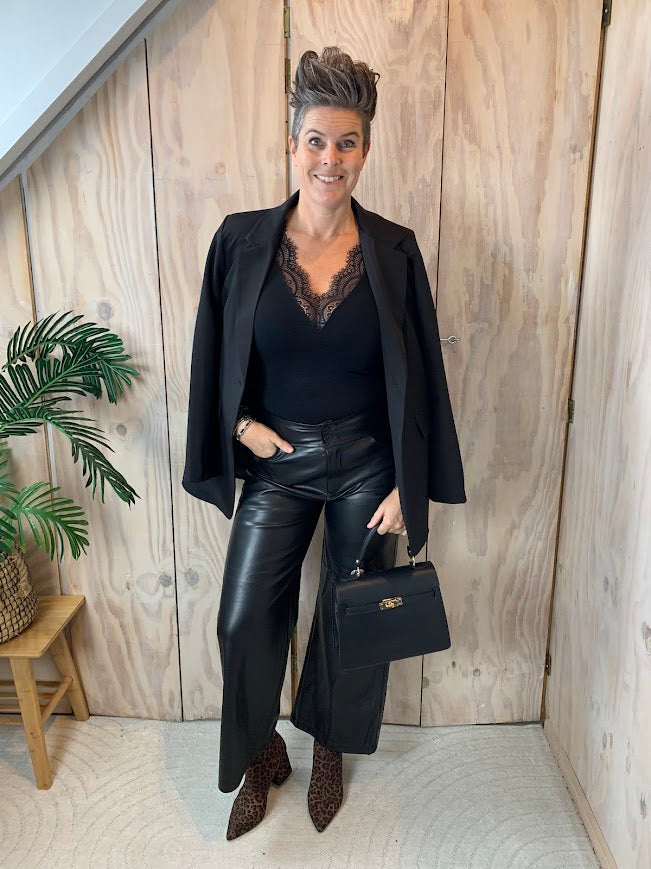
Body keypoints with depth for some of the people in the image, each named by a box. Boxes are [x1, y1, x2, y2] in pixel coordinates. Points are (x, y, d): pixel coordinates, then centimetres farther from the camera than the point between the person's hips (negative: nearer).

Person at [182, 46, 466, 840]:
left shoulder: (394, 251, -7)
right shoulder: (242, 240, -6)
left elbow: (419, 376, -5)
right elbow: (212, 356, 4)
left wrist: (408, 485, -7)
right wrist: (242, 424, -8)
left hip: (367, 463, 0)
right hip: (278, 459, 1)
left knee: (353, 620, 13)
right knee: (244, 621, 6)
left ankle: (329, 752, 43)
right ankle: (261, 757, 36)